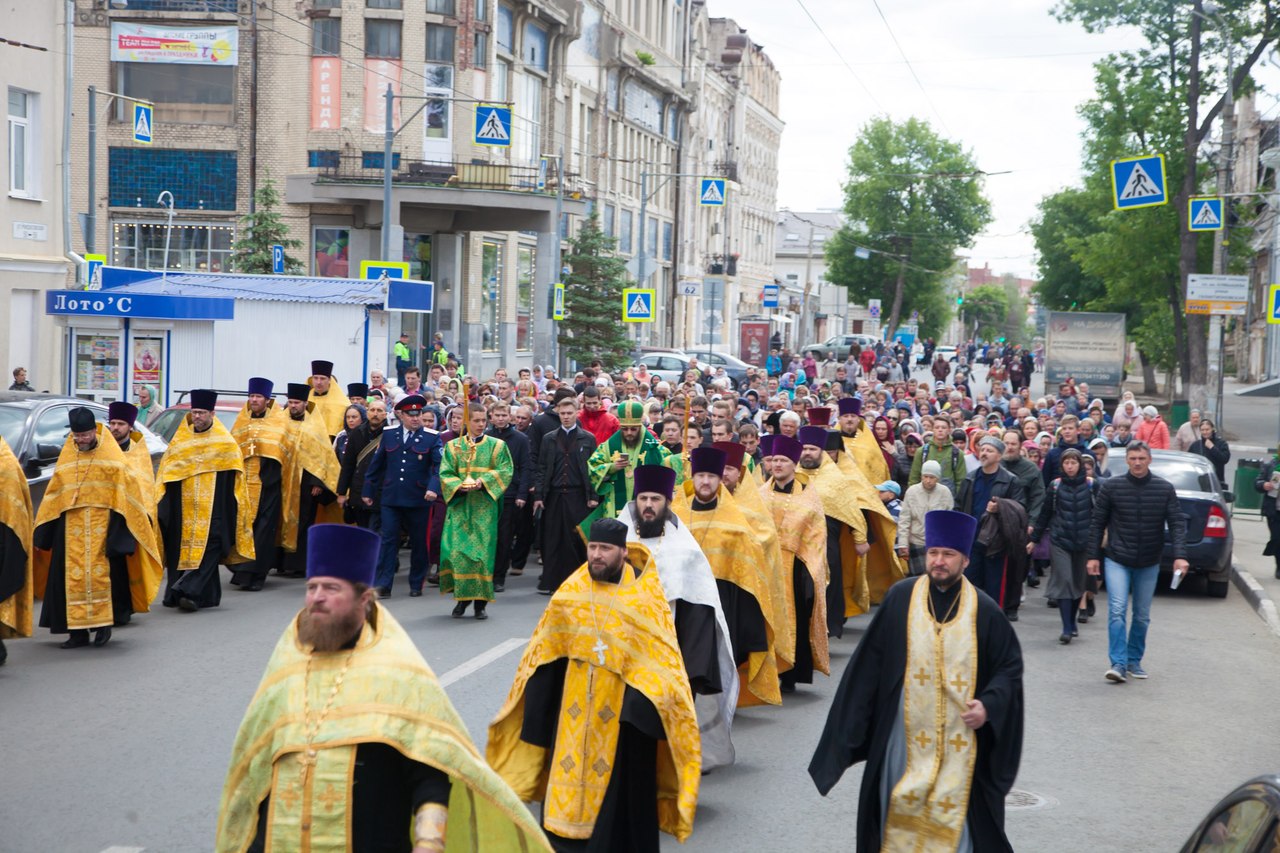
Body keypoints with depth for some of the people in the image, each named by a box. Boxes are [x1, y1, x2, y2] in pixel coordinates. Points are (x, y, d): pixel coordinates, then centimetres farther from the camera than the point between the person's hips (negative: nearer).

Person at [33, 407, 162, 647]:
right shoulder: (66, 458, 10)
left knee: (102, 572, -5)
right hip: (71, 528, 3)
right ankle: (78, 631, 5)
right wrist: (43, 532, 12)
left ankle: (104, 623, 10)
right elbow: (53, 496, 14)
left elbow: (128, 491, -1)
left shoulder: (112, 458, -1)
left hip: (102, 526, -3)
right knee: (73, 576, 1)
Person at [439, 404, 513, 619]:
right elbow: (445, 473, 4)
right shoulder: (453, 446, 11)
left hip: (485, 505, -1)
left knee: (483, 551, -6)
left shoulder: (497, 446, 8)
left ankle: (481, 601, 1)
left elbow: (505, 471, -1)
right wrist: (459, 486, -15)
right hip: (459, 504, 1)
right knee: (456, 549, -8)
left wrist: (483, 481, -16)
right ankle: (461, 598, 5)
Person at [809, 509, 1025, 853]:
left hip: (961, 738, -1)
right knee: (902, 808, 8)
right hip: (905, 735, 1)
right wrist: (852, 721, 3)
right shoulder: (901, 598, 0)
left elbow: (1010, 666, 5)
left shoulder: (984, 611, -3)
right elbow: (869, 663, 4)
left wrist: (989, 705, -13)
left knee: (954, 815, 0)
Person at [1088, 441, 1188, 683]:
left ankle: (1134, 661, 24)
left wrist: (1180, 556, -15)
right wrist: (1093, 556, 0)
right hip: (1117, 560, -2)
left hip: (1149, 563, 2)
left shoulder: (1165, 489, -1)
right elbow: (1097, 523, 2)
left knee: (1142, 616, 10)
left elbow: (1177, 524, -3)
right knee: (1117, 611, -14)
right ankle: (1119, 664, -14)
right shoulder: (1111, 487, -3)